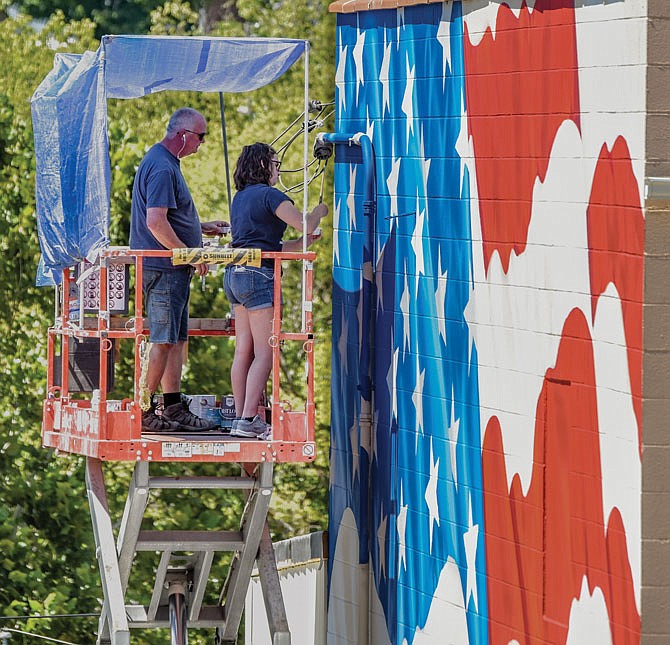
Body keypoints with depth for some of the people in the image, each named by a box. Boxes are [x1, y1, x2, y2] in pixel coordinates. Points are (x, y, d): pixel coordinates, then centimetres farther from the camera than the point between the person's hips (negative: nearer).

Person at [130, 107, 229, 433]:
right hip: (163, 269, -11)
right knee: (163, 341, -8)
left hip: (173, 270, 11)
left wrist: (202, 228, 23)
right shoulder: (162, 168, -17)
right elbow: (156, 223, -24)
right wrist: (191, 255, -18)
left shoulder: (165, 162, 18)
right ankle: (143, 412, -6)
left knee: (177, 339, 12)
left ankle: (174, 409, 15)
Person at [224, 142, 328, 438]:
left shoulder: (240, 197, 18)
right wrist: (321, 210, 8)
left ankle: (241, 417, 9)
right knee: (264, 353, -9)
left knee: (243, 351, 9)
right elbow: (304, 224, -13)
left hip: (236, 273, 9)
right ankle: (248, 419, -15)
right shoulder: (269, 195, -9)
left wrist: (300, 243, 21)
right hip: (259, 276, -9)